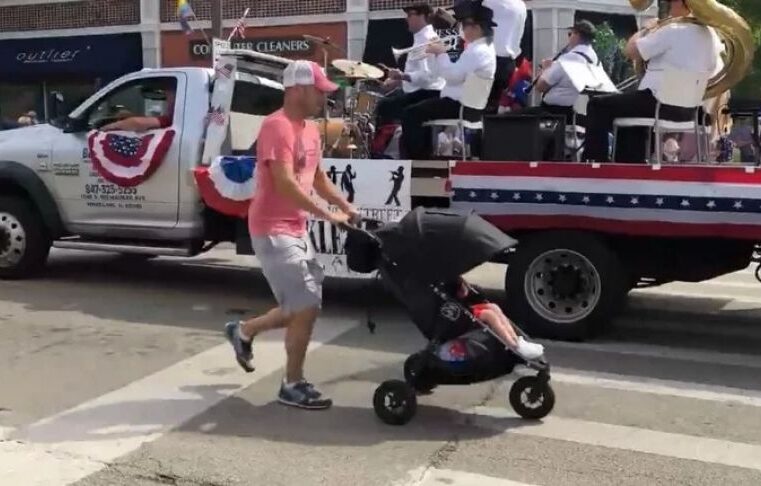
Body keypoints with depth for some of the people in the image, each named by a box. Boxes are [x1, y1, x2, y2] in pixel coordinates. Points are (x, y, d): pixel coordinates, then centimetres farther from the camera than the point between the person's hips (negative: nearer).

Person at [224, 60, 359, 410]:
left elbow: (317, 176, 19)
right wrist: (326, 214, -23)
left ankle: (244, 332, 33)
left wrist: (347, 207, 5)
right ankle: (293, 386, 7)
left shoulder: (310, 129, 13)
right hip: (273, 230, -10)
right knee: (306, 306, -8)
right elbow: (285, 183, -26)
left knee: (304, 306, 14)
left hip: (296, 230, 10)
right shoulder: (277, 126, -17)